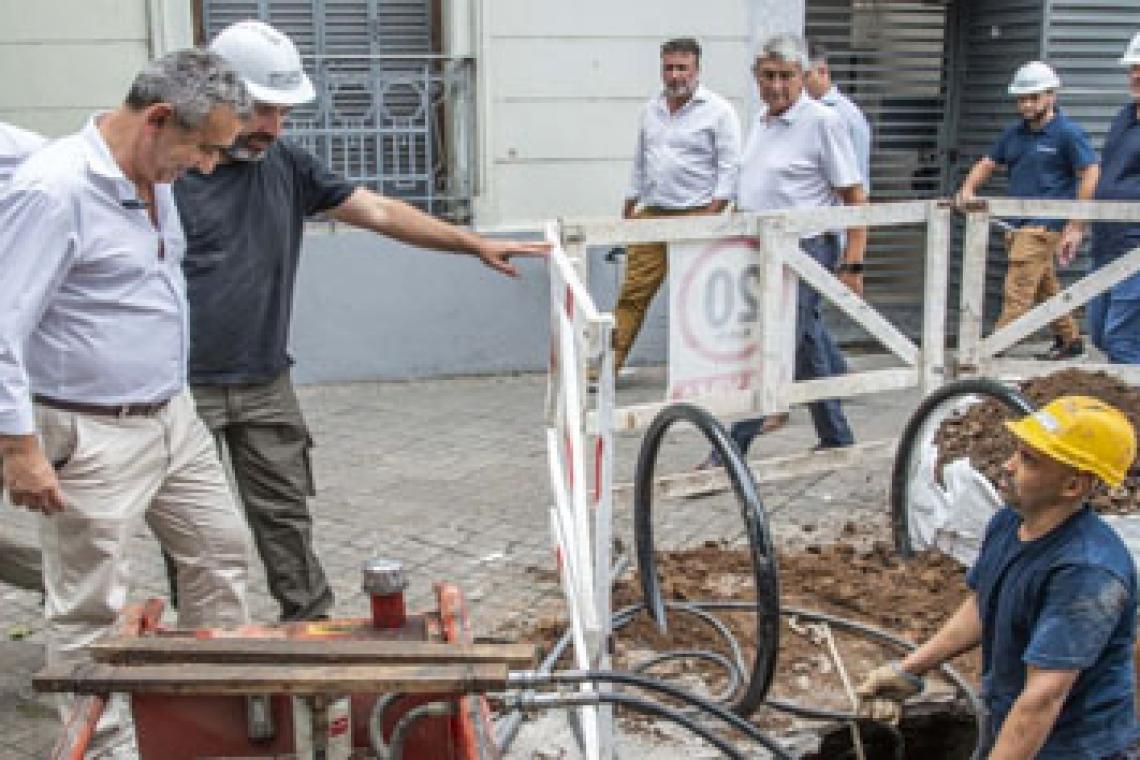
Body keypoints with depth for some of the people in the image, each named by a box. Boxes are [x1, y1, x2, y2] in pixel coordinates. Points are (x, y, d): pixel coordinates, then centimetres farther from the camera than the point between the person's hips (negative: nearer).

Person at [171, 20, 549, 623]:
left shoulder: (286, 166, 6)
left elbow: (380, 212, 5)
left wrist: (475, 244, 0)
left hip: (267, 385, 4)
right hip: (184, 388, -4)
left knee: (286, 517, 11)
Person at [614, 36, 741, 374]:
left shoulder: (718, 111, -4)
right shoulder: (651, 109, 15)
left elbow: (729, 168, -7)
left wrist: (711, 217, -14)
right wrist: (628, 213, 18)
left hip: (695, 216, -5)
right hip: (651, 215, 5)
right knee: (632, 293, 2)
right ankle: (609, 364, 4)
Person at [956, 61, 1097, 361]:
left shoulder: (1068, 133, -6)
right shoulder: (1014, 133, 14)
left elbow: (1091, 175, -9)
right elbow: (987, 163, 20)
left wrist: (1076, 226, -13)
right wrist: (968, 189, -2)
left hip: (1044, 225, -8)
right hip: (1018, 224, 8)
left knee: (1017, 291, -13)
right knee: (1045, 288, 16)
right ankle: (1070, 339, 30)